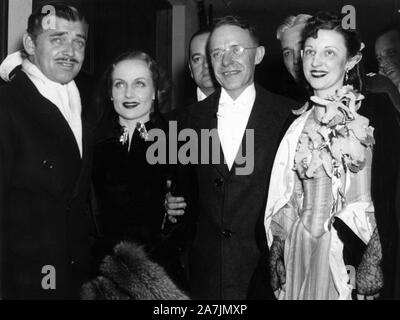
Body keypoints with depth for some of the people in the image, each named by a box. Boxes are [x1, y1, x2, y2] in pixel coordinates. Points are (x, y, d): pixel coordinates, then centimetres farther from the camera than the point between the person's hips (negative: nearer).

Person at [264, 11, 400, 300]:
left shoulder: (376, 113, -7)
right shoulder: (298, 119, 6)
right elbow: (284, 197, 10)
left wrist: (371, 278, -16)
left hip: (351, 259, -4)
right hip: (298, 254, 4)